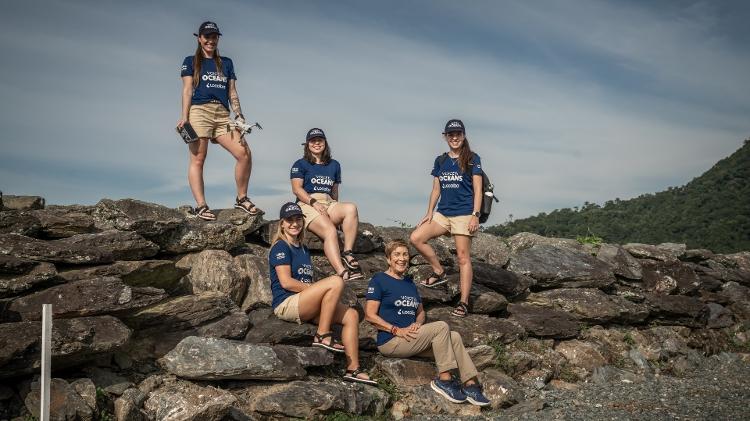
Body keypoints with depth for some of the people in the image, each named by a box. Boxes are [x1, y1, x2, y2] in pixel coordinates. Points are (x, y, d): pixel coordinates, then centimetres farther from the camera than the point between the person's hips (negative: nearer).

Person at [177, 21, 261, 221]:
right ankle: (201, 206, -8)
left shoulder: (226, 63, 23)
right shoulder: (191, 61, 13)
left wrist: (239, 116, 6)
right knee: (197, 159, -8)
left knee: (244, 154, -10)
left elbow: (232, 93, 19)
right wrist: (184, 117, -8)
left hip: (222, 114, 4)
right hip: (199, 111, -3)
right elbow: (187, 90, 4)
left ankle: (241, 199, 3)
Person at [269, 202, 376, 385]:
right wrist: (317, 289, -11)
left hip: (305, 307, 8)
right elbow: (286, 282, -13)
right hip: (286, 304, -8)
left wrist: (318, 292, -1)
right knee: (336, 281, -25)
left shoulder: (304, 250, 25)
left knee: (351, 315, -7)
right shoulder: (280, 247, -2)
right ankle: (322, 336, -20)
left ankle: (353, 369, -9)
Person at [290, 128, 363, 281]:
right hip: (307, 205, -4)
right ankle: (342, 273, -46)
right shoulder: (300, 164, 11)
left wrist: (337, 209, 9)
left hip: (329, 204, 4)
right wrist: (314, 203, -15)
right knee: (330, 231, -33)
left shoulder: (334, 165, 25)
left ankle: (347, 253, -34)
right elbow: (297, 189, -1)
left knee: (351, 208, -31)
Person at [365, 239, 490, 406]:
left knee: (454, 336, -12)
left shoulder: (410, 283, 20)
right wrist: (397, 330, -19)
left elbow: (420, 312, 23)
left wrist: (417, 323, -2)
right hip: (390, 341, -7)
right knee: (441, 327, -22)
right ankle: (444, 379, -17)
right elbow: (370, 315, -11)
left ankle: (470, 384, -16)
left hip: (410, 339, 7)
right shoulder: (379, 280, -3)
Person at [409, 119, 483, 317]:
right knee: (416, 238, -10)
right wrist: (429, 213, 7)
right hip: (443, 213, 6)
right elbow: (436, 189, 15)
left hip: (463, 214, -5)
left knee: (463, 257, -6)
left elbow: (477, 189, -4)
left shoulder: (472, 159, -1)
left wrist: (475, 215, -12)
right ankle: (439, 272, 6)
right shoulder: (440, 161, 13)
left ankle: (463, 303, -2)